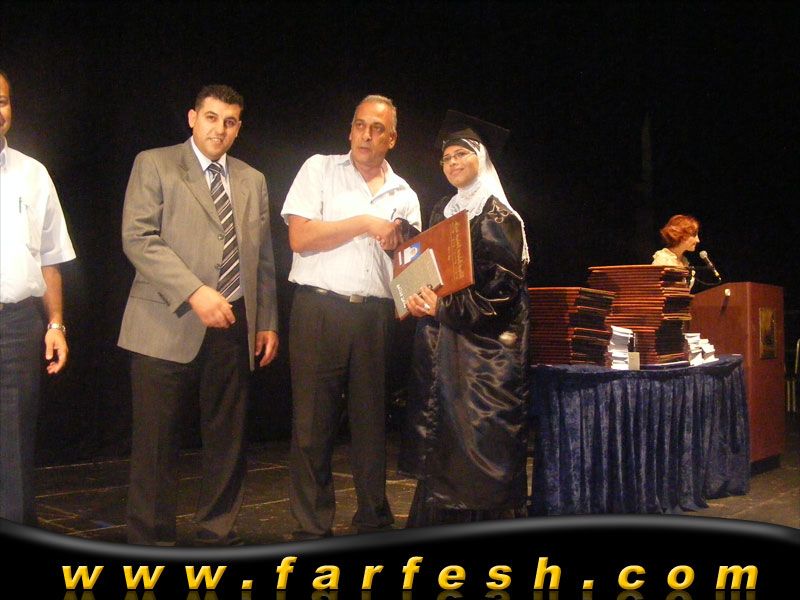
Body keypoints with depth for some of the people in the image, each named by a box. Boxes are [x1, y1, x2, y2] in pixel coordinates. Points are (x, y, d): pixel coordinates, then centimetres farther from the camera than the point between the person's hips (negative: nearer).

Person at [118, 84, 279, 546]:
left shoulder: (253, 180, 17)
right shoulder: (154, 165, 2)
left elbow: (263, 258, 18)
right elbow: (139, 238, -9)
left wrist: (268, 322, 12)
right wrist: (194, 292, -18)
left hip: (233, 325, 4)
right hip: (168, 325, -4)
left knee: (228, 438, 8)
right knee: (157, 440, 0)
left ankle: (218, 534, 21)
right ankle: (151, 539, 13)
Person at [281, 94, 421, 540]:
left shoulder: (404, 195, 17)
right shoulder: (319, 170, 7)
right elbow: (300, 237, -5)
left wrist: (399, 243, -1)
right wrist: (365, 223, -5)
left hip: (377, 315, 3)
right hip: (320, 308, -3)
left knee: (372, 419, 7)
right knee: (314, 422, -1)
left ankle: (375, 518, 20)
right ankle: (313, 527, 8)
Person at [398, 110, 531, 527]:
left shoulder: (498, 217, -6)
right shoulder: (441, 213, 16)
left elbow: (500, 289, -14)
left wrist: (446, 306, -19)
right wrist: (419, 299, 0)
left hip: (485, 347, -7)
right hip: (441, 344, 7)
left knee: (481, 442, -5)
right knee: (441, 442, 8)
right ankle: (439, 520, 16)